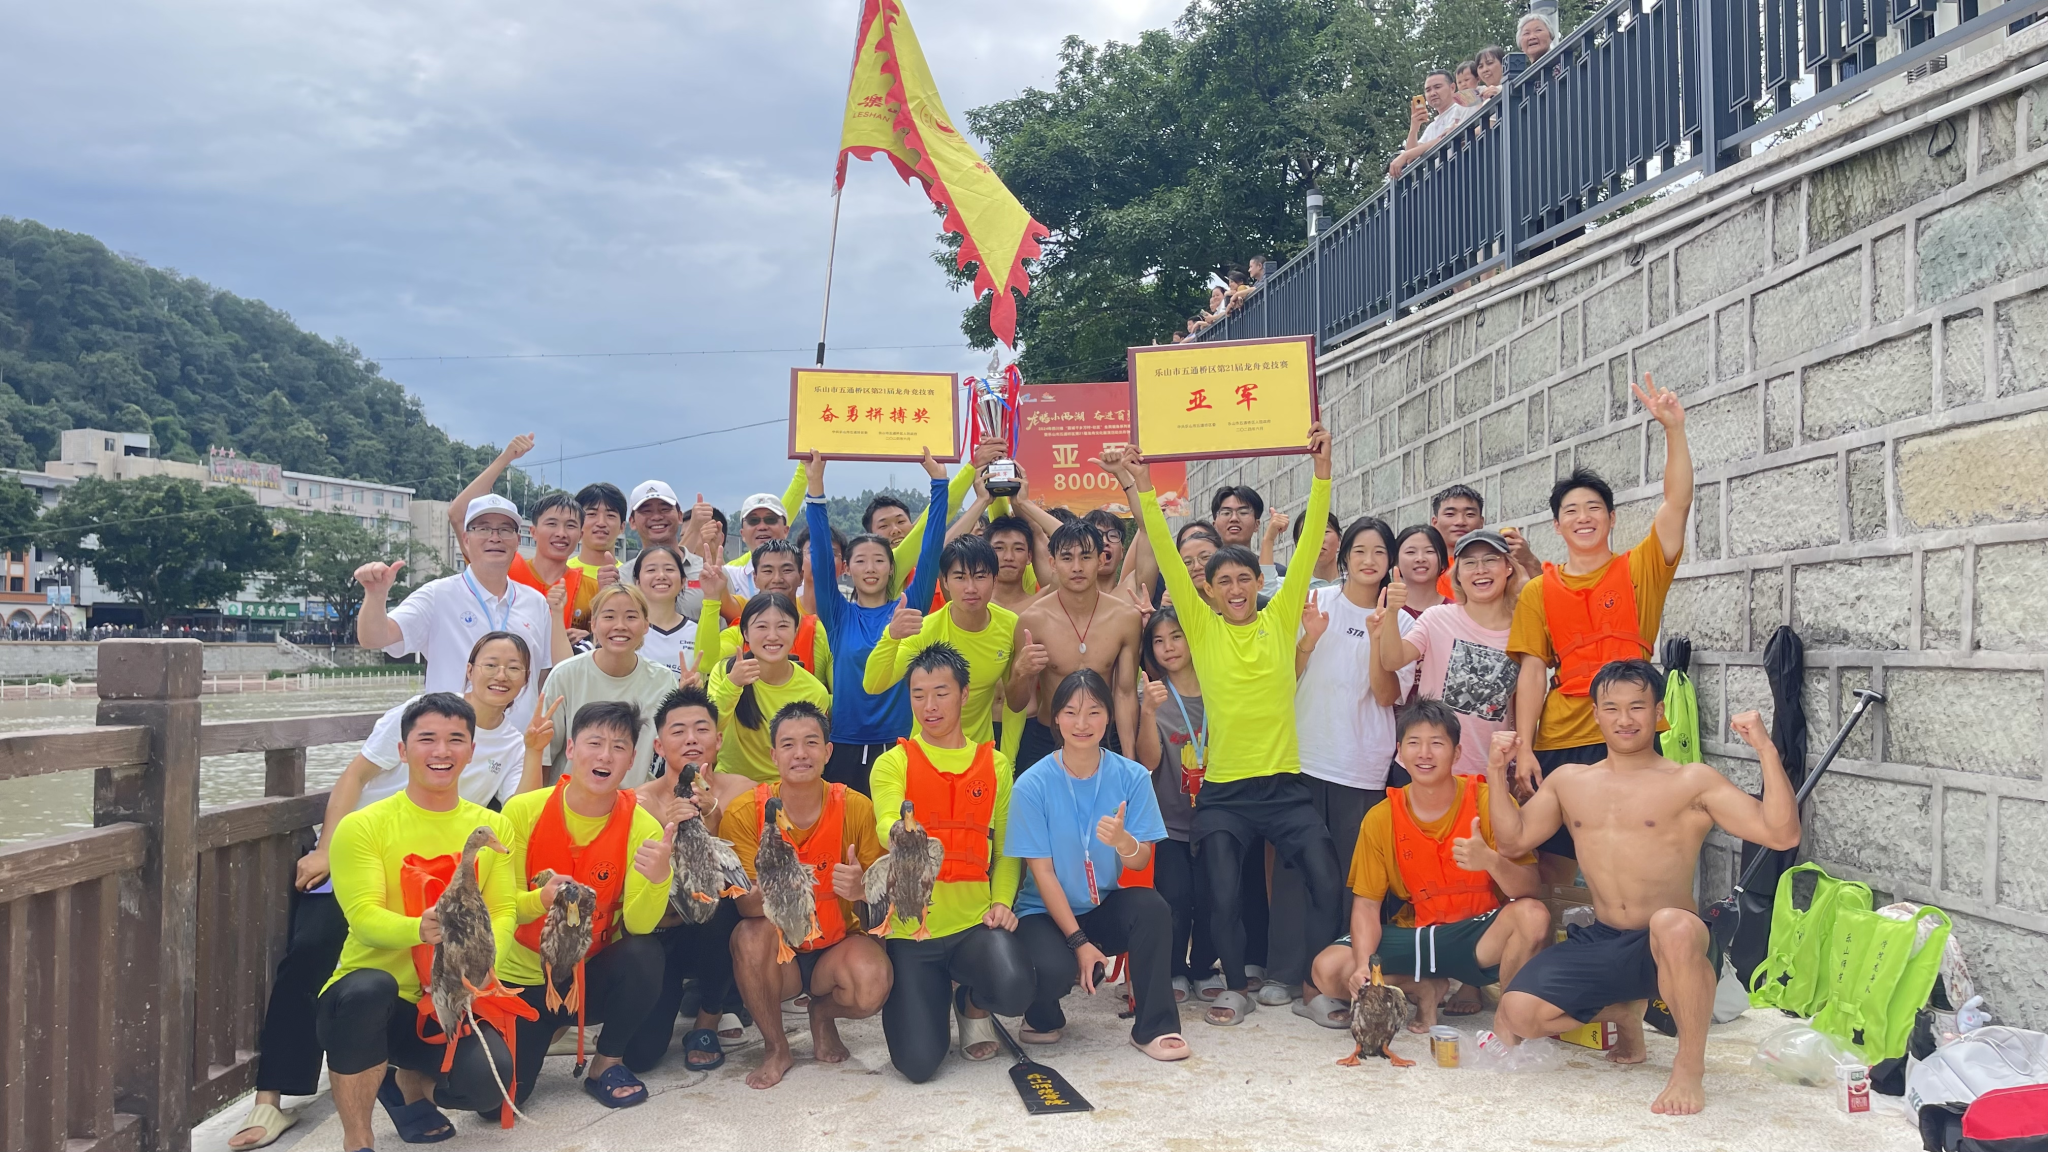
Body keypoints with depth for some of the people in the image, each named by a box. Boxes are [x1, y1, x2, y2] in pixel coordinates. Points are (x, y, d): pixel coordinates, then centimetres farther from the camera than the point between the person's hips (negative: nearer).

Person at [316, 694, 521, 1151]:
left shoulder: (492, 829, 7)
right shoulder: (363, 827, -5)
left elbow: (504, 909, -1)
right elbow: (364, 917, -16)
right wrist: (420, 929, -38)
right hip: (367, 1001, -2)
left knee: (488, 1079, -26)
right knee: (370, 987, -38)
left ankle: (414, 1083, 15)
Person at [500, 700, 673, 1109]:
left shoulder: (641, 827, -14)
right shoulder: (523, 811, -13)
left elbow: (638, 925, -21)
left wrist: (658, 877, -42)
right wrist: (540, 899, -33)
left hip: (592, 976, 0)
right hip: (523, 977, 0)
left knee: (645, 955, -31)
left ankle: (608, 1063, -3)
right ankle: (545, 1030, 19)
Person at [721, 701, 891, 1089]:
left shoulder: (855, 808, -12)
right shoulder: (744, 812, -13)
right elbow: (745, 905, -18)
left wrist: (862, 888, -32)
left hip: (837, 945, 0)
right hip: (777, 952, 0)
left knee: (873, 984, -31)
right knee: (752, 933, -33)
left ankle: (823, 1014, 8)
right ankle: (775, 1046, -6)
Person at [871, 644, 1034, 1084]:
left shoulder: (994, 764, 11)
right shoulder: (893, 763, 3)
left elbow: (1006, 845, 11)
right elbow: (886, 824, -16)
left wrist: (1002, 901, -7)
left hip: (974, 920, 1)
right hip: (910, 926, -1)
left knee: (1013, 989, -31)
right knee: (918, 1063, -13)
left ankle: (973, 1004, 10)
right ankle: (935, 993, 24)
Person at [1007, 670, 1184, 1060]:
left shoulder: (1131, 776, -8)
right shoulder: (1032, 785, -14)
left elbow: (1141, 863, -8)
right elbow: (1042, 871, -12)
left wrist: (1123, 841, -33)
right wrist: (1079, 941, -18)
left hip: (1106, 908, 2)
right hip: (1046, 912, -2)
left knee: (1152, 907, -28)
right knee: (1055, 969, -32)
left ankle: (1154, 1028, -11)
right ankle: (1043, 1018, 7)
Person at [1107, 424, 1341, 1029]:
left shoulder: (1280, 619, 5)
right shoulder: (1202, 627, 2)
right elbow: (1167, 559, -6)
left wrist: (1322, 473, -9)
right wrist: (1144, 491, -13)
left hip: (1284, 781, 1)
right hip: (1223, 787, -1)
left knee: (1327, 882, -7)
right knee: (1224, 896, -6)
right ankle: (1236, 986, 19)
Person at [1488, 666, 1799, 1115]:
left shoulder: (1692, 782, 0)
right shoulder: (1569, 781, 14)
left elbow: (1781, 834, -9)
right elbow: (1513, 840, 16)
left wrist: (1766, 750, -18)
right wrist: (1497, 771, 5)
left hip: (1669, 944, -5)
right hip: (1598, 943, 5)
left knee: (1674, 925, -42)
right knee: (1514, 1018, -15)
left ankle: (1689, 1068, -21)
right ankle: (1623, 1013, 16)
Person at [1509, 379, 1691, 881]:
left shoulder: (1640, 570, 7)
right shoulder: (1538, 592, 7)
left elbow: (1677, 502, -5)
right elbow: (1532, 673, 2)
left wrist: (1674, 429, -15)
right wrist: (1523, 748, -6)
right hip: (1559, 744, 1)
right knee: (1555, 859, 4)